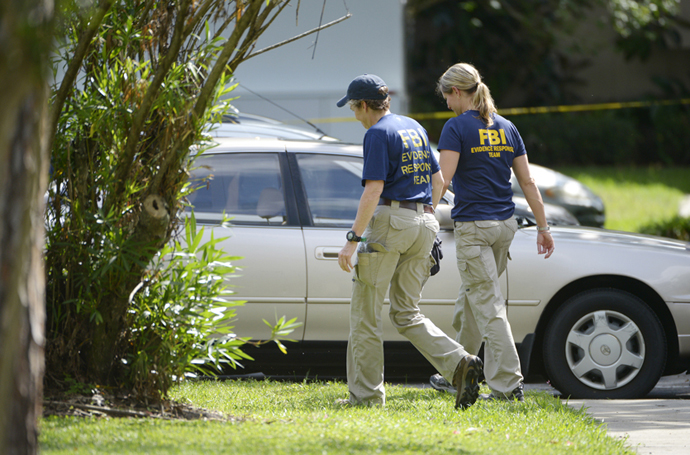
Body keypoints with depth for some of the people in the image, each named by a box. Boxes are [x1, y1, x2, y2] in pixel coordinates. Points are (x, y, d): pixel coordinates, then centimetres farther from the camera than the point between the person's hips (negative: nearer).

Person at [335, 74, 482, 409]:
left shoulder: (378, 133, -8)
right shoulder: (415, 128, 17)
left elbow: (373, 192, -16)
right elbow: (438, 180, 22)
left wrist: (353, 240, -17)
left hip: (390, 219, -8)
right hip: (424, 223, 8)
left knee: (365, 310, 1)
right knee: (406, 313, 10)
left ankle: (366, 393, 3)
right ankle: (460, 363, -10)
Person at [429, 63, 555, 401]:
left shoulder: (457, 127, -9)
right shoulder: (506, 128, 10)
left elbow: (443, 179, -17)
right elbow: (527, 182, 10)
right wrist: (542, 226, 14)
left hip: (472, 227, -7)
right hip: (505, 224, 7)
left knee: (488, 305, -6)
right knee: (471, 297, 20)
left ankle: (508, 384, -11)